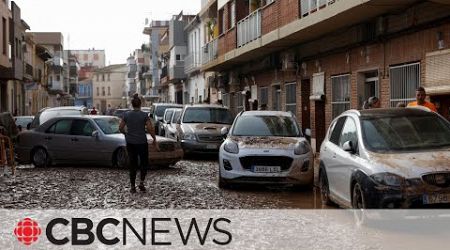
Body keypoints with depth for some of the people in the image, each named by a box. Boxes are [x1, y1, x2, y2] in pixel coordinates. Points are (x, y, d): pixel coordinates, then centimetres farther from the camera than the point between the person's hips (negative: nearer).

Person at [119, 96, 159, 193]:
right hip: (142, 142, -2)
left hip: (130, 143, 3)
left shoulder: (126, 115, 0)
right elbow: (150, 129, -11)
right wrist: (155, 141, -1)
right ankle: (141, 182, 0)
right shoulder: (144, 115, -8)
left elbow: (120, 128, 5)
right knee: (144, 163, 14)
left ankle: (133, 187, 8)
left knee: (133, 164, 9)